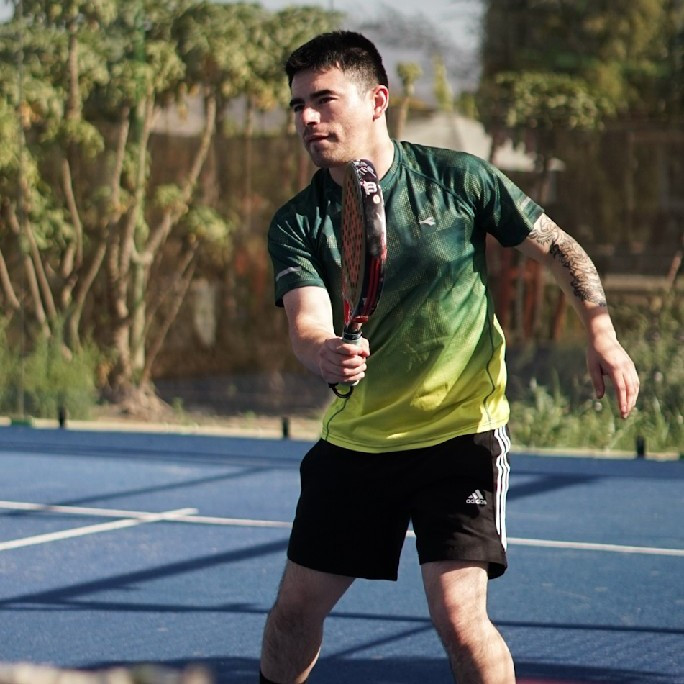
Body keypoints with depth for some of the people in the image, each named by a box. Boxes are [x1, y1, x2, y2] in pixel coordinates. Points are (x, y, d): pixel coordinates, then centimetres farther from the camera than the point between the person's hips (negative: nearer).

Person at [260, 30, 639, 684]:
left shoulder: (458, 178, -8)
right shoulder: (298, 224, -5)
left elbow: (556, 246, 3)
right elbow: (306, 324, -20)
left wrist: (601, 333, -9)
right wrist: (326, 354, -43)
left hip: (461, 431, -3)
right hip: (354, 440, 3)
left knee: (459, 617, -17)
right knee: (295, 607, 10)